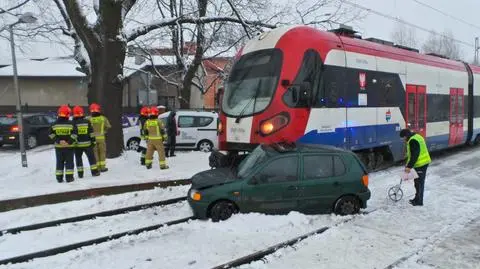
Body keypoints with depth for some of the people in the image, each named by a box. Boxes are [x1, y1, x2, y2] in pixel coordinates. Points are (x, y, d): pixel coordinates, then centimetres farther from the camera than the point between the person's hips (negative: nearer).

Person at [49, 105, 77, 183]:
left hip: (58, 146, 3)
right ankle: (69, 177, 2)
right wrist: (70, 141, -12)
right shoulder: (71, 124, -7)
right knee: (69, 162, 4)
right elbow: (74, 134, -13)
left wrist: (58, 140, -4)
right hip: (69, 146, -3)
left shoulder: (55, 124, 2)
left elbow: (51, 134, -1)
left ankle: (59, 178, 11)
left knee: (59, 162, 10)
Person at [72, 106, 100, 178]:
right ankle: (94, 172, 11)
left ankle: (80, 173, 8)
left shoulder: (73, 123, -6)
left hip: (78, 145, -1)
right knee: (91, 158, 10)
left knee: (78, 158, 10)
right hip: (87, 144, 1)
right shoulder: (87, 122, -1)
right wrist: (93, 141, 6)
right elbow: (91, 133, 1)